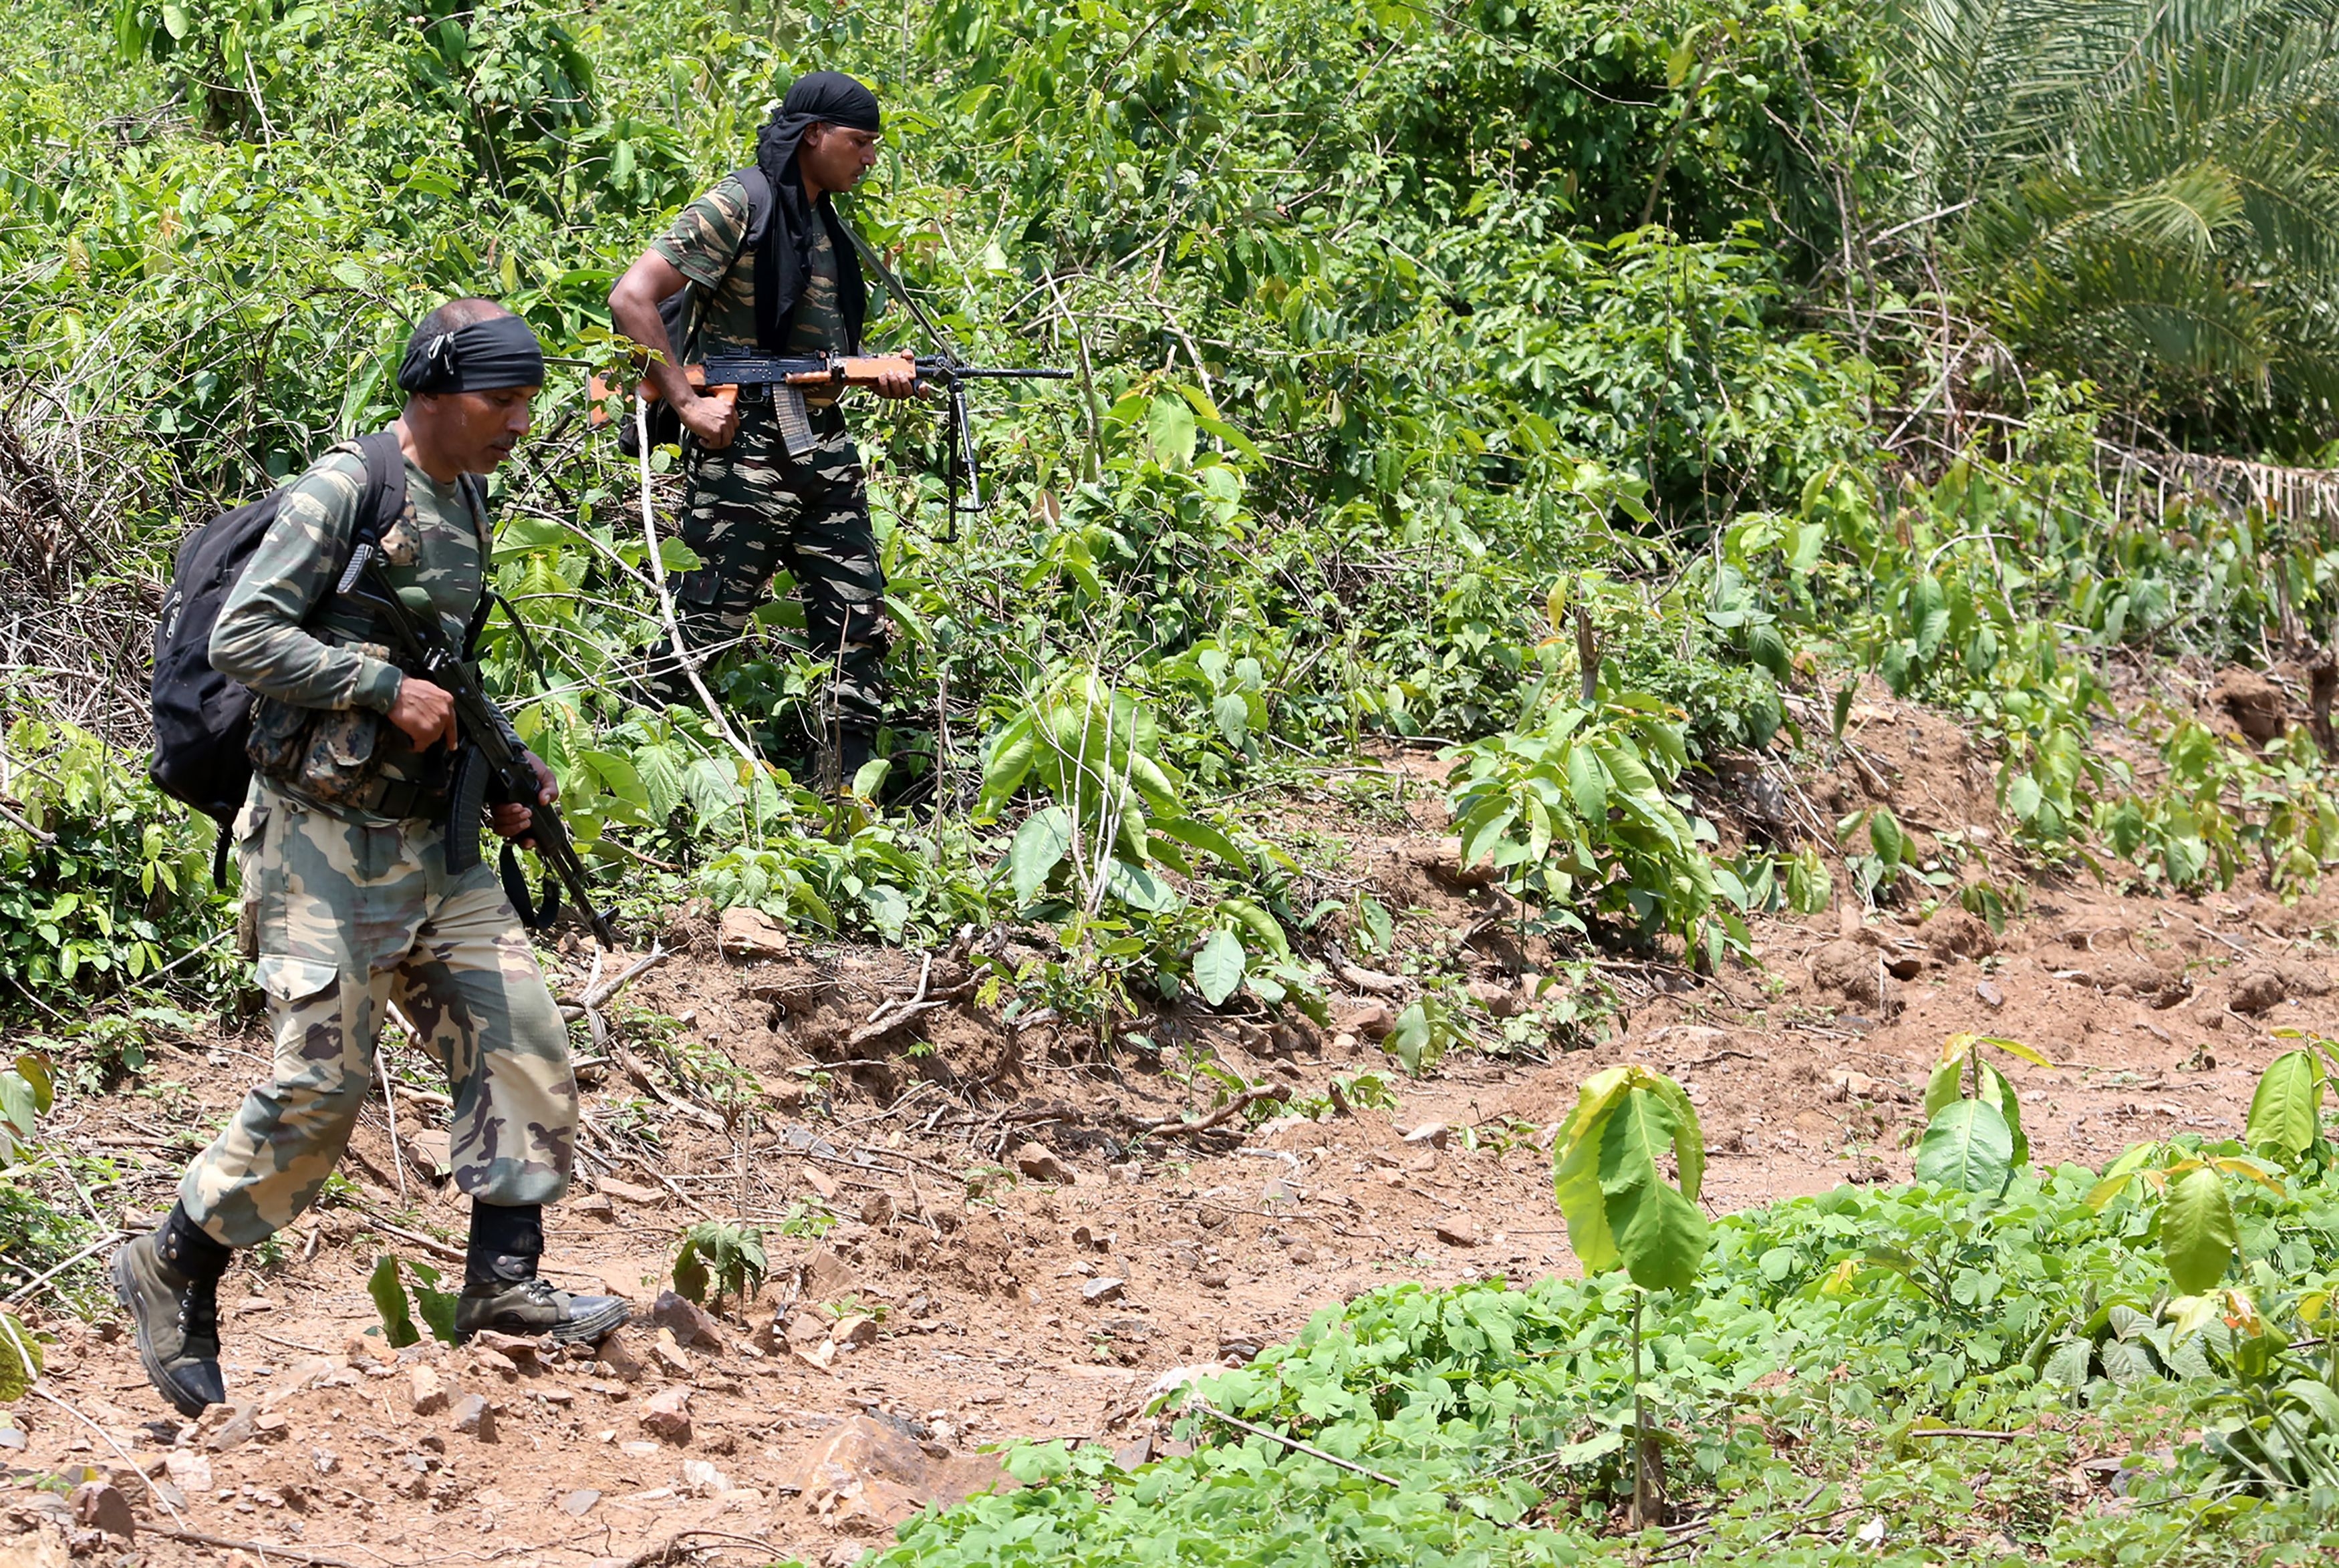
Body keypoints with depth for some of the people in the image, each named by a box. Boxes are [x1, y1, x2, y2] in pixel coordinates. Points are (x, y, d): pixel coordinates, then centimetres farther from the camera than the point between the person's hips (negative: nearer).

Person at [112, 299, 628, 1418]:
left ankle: (503, 1281, 5)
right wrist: (388, 689, -22)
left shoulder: (464, 504, 12)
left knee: (520, 1041, 0)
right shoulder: (344, 490, -14)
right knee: (320, 1084, -6)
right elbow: (241, 636, -20)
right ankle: (174, 1275, 10)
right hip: (325, 838, -8)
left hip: (428, 840, 8)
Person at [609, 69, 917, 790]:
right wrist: (687, 402, -18)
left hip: (825, 451, 8)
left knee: (859, 623, 6)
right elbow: (632, 298, -15)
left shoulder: (825, 224, 17)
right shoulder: (738, 207, -9)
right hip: (745, 449, -8)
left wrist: (879, 374, 6)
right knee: (706, 628, -6)